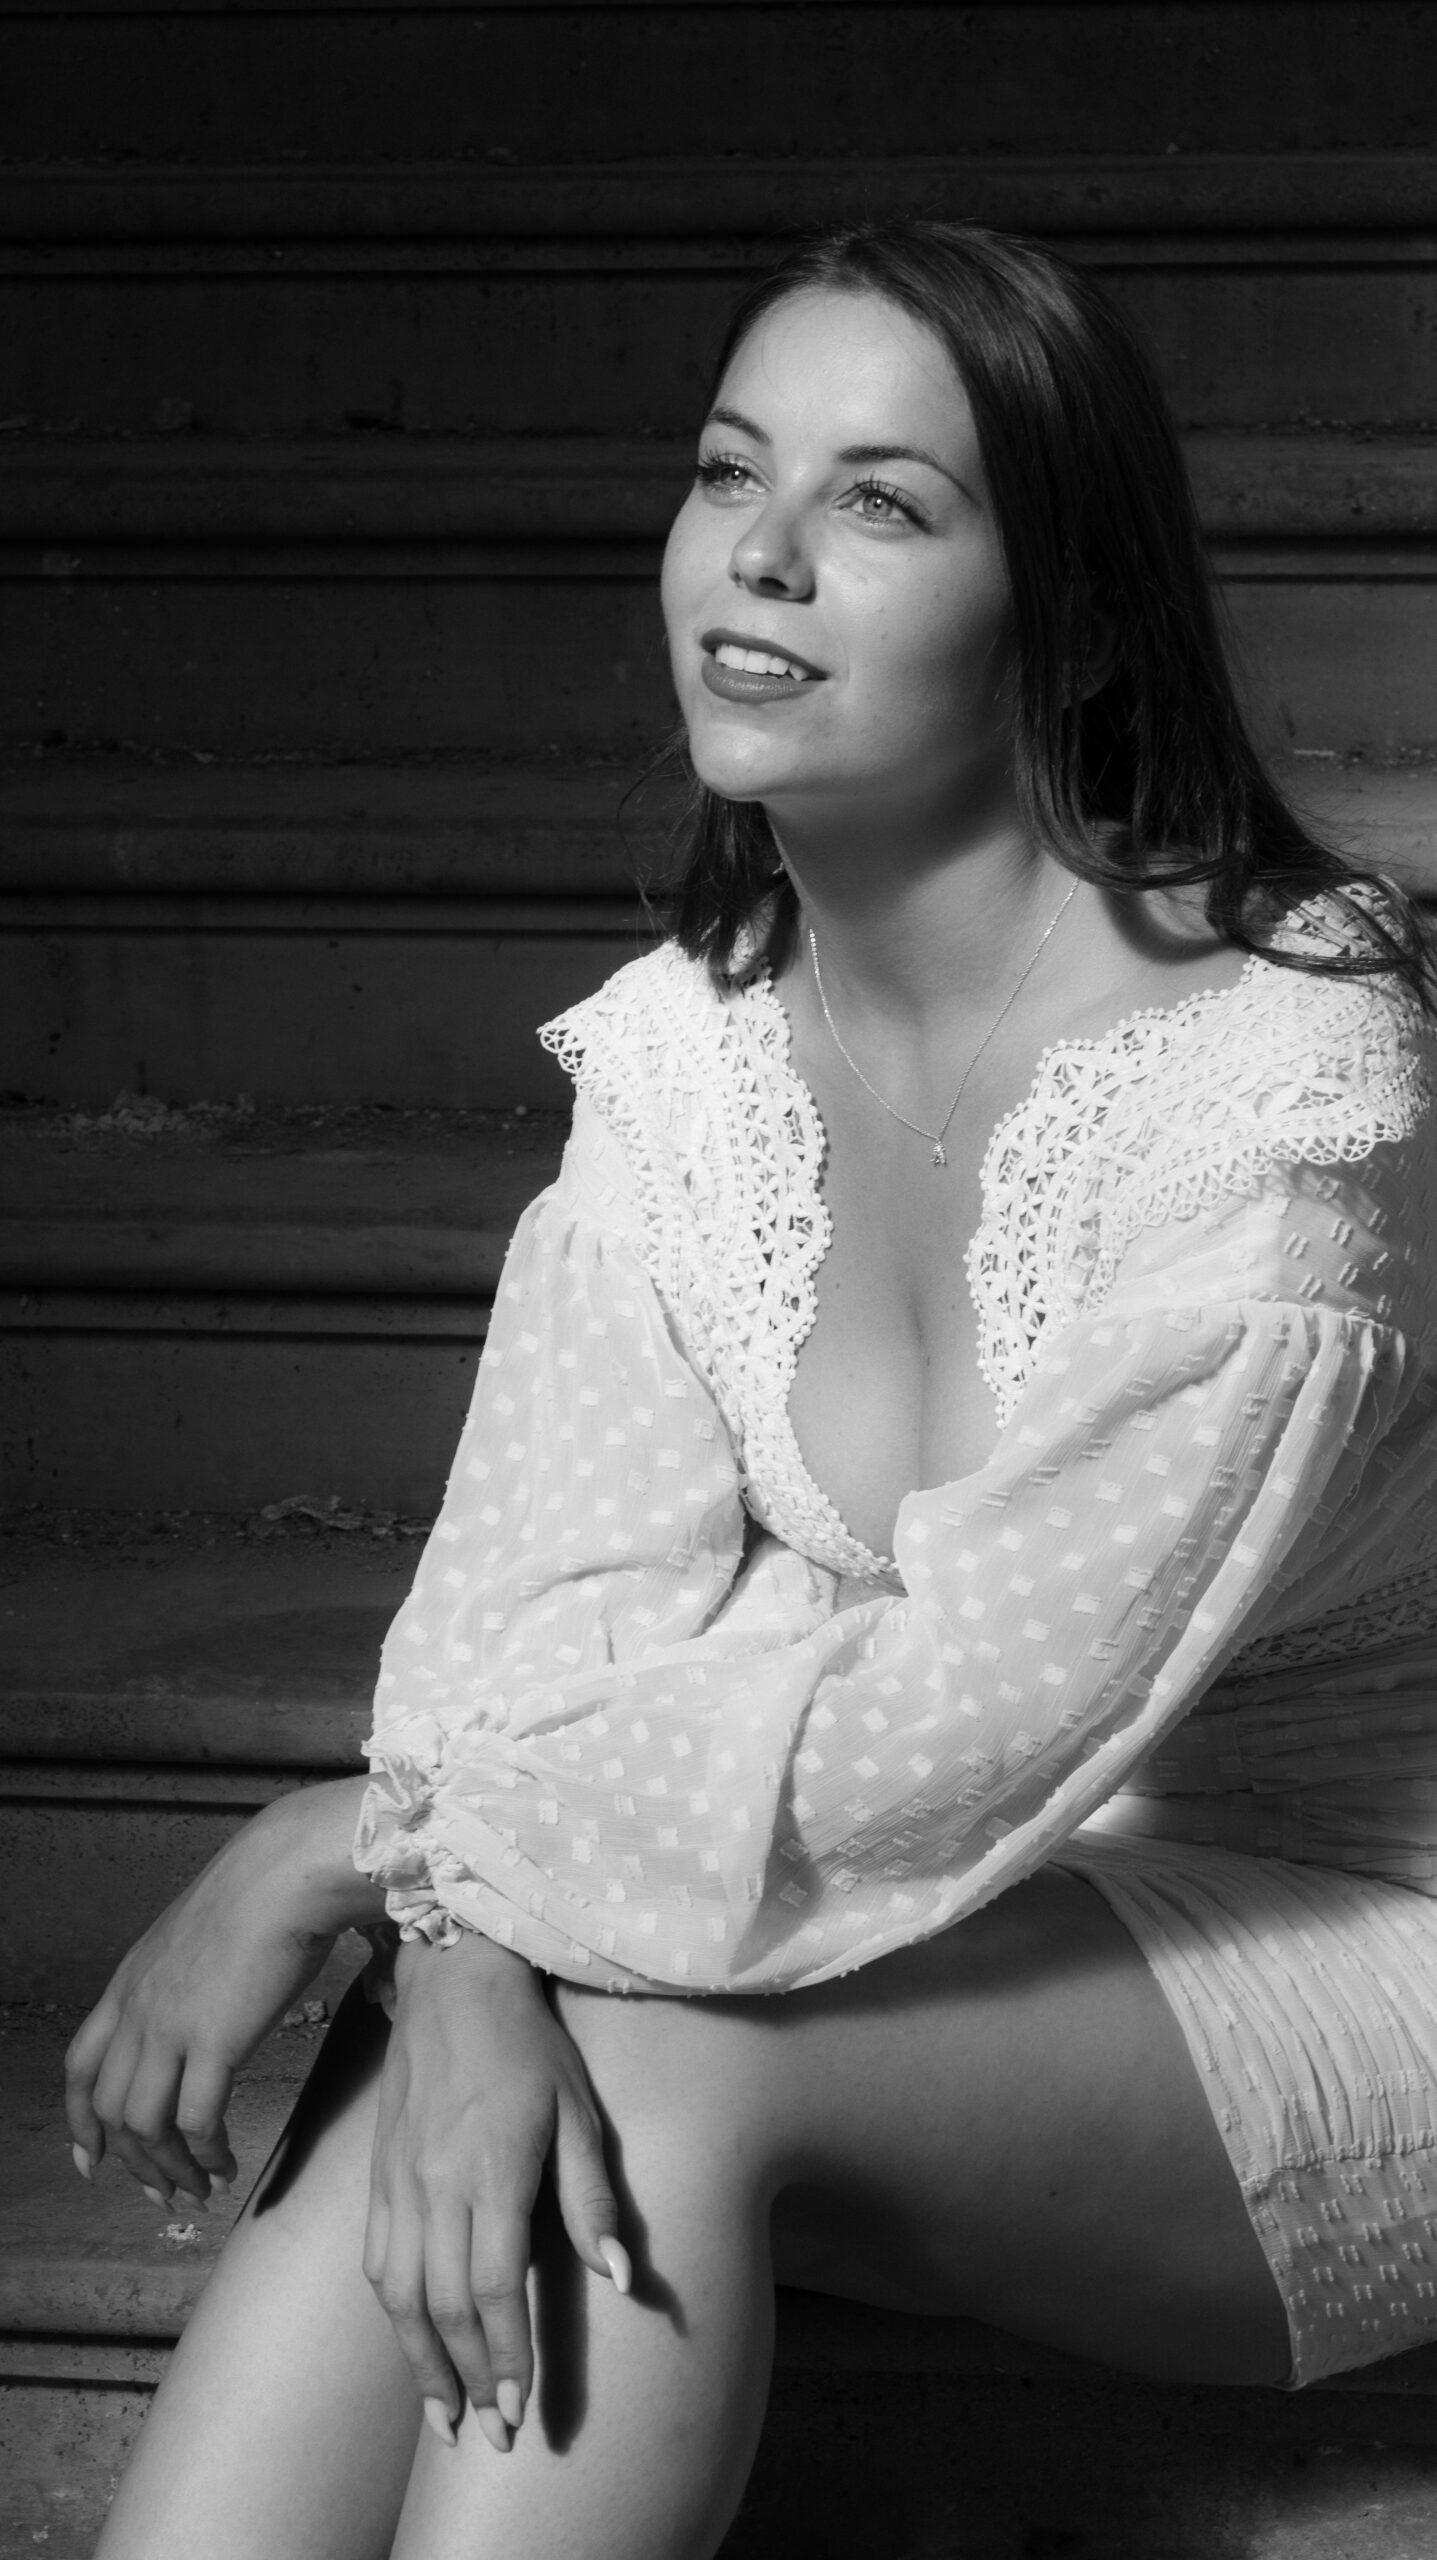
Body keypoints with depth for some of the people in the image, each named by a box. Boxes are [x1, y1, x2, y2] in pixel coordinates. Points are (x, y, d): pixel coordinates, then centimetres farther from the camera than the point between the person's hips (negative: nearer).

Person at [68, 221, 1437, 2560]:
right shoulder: (674, 1051, 1)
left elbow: (957, 1734, -24)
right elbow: (544, 1597, -10)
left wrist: (357, 1840, -21)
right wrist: (461, 1964, -30)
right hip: (939, 1933, 5)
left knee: (652, 2055, -30)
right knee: (435, 2094, -25)